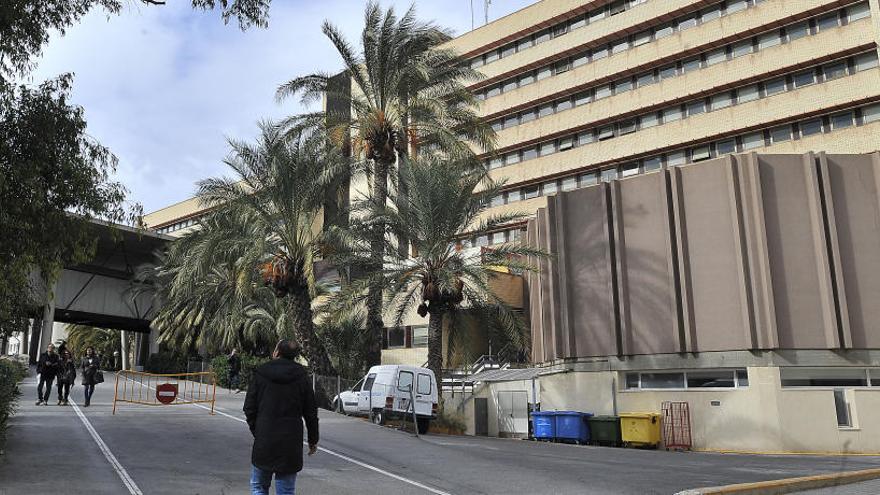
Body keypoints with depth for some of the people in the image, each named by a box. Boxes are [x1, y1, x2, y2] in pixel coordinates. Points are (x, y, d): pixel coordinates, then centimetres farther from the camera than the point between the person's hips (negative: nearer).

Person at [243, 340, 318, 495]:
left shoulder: (260, 374, -2)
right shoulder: (301, 376, -1)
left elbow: (249, 408, 0)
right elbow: (311, 412, 2)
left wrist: (256, 432, 11)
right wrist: (313, 440, 11)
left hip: (264, 442, -1)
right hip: (291, 443, 1)